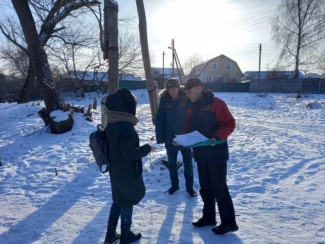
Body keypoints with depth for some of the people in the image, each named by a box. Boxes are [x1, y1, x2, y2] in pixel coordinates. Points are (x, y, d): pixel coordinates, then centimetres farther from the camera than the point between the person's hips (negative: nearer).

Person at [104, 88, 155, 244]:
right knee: (127, 203, 12)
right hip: (127, 172, -8)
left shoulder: (111, 124, 0)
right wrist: (147, 148, -12)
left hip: (114, 170, 8)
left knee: (117, 201, 22)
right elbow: (130, 154, -24)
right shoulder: (126, 127, -26)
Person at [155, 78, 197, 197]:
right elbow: (159, 120, -6)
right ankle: (174, 185, 37)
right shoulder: (164, 100, -7)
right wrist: (160, 137, -12)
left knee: (188, 164, 12)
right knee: (171, 164, 17)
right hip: (170, 138, 2)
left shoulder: (187, 99, -10)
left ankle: (189, 187, 30)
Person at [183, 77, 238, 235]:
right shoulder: (191, 109, 11)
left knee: (219, 188, -2)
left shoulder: (216, 104, -11)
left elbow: (230, 123, -14)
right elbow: (189, 129, 16)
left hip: (217, 153, -7)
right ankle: (208, 217, 31)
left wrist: (217, 137, -28)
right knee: (205, 187, 15)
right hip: (201, 154, 7)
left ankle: (229, 222, 13)